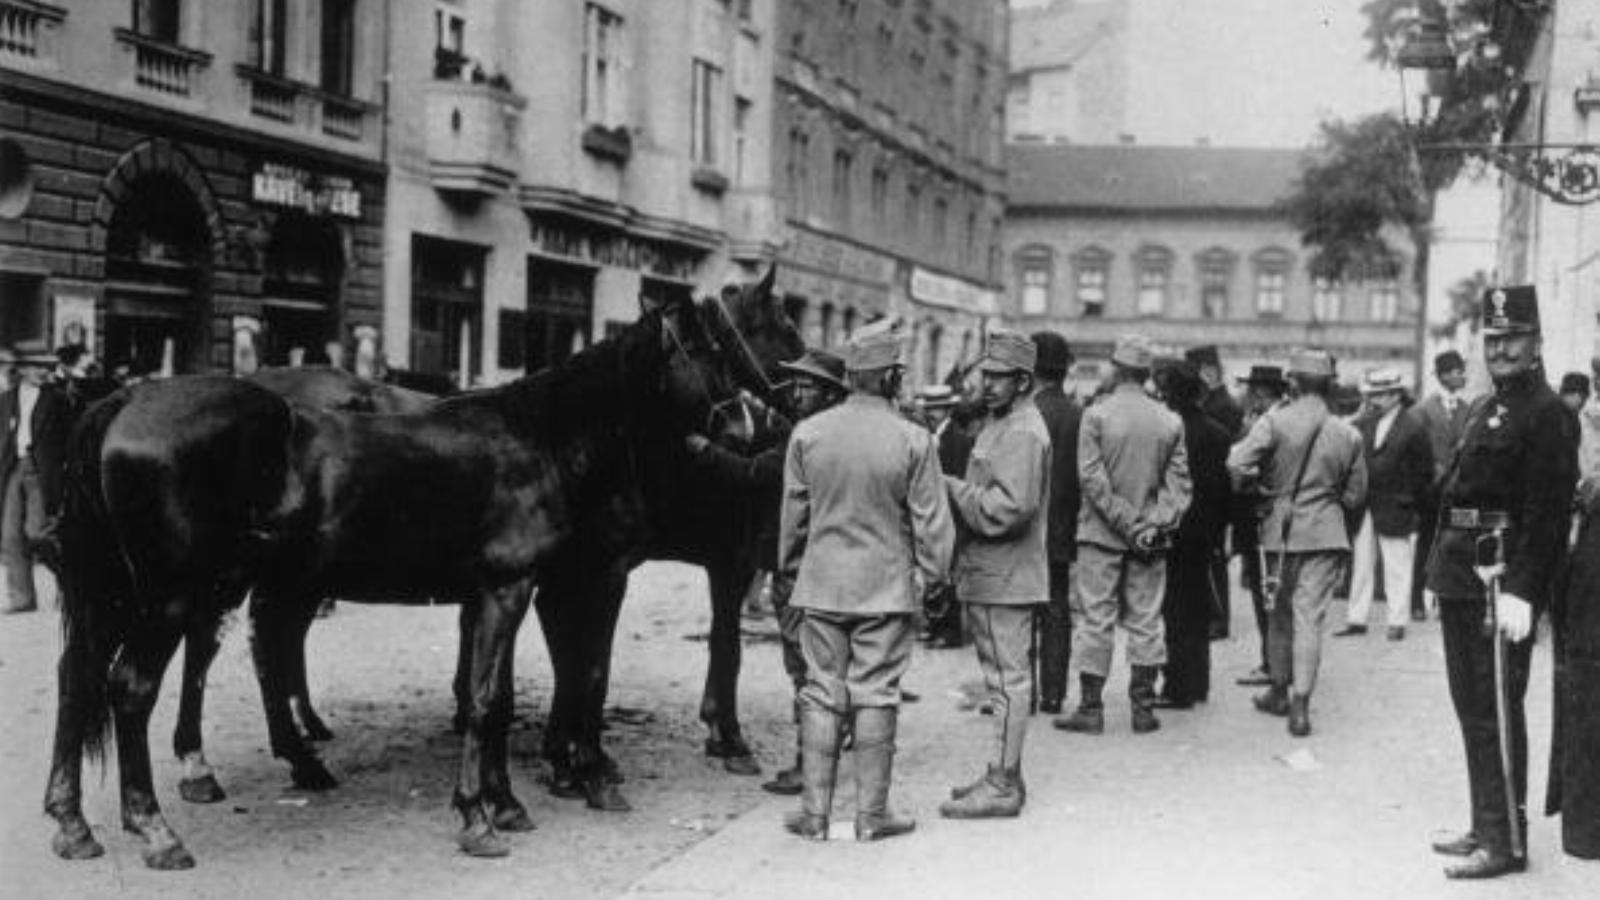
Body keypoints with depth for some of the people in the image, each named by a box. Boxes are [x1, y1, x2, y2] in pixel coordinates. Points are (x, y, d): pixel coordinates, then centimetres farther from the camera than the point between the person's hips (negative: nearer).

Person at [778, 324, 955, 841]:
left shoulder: (807, 434, -2)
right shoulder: (913, 441, -10)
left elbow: (792, 513, 6)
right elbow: (931, 521, -4)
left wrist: (791, 567, 19)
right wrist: (931, 574, 9)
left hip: (821, 584, 2)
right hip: (887, 586, -2)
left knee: (822, 694, 8)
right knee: (875, 697, 5)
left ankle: (815, 813, 11)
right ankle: (871, 814, 10)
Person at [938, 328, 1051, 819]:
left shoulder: (1022, 433, -16)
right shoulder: (999, 422, 17)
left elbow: (1008, 507, -25)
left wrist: (953, 488, -15)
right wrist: (960, 489, 4)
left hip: (1006, 578, -11)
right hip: (989, 575, 11)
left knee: (1008, 681, -5)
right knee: (1005, 680, 16)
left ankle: (1002, 787, 0)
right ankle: (1004, 775, 24)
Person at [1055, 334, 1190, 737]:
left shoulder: (1096, 415, -7)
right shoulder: (1170, 422, 3)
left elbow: (1092, 479, -13)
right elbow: (1179, 481, 0)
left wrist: (1128, 523, -11)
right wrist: (1156, 522, -5)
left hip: (1101, 535, -3)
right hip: (1152, 540, 3)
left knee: (1095, 620, 2)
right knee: (1146, 621, 9)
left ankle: (1091, 708, 4)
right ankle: (1144, 707, 11)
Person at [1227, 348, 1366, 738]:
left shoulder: (1275, 421, -9)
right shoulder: (1348, 435, 0)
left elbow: (1237, 464, -16)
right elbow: (1355, 495, 7)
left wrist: (1259, 484, 5)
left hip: (1281, 529, -1)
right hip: (1326, 533, 1)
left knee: (1280, 612, 15)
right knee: (1309, 617, 1)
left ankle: (1280, 691, 29)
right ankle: (1300, 703, -6)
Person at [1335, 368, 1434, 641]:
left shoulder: (1412, 429, -6)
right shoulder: (1363, 424, 7)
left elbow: (1424, 473, -3)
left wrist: (1415, 507, -5)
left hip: (1395, 510, -5)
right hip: (1364, 508, 5)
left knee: (1396, 568, 3)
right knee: (1360, 565, 9)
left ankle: (1397, 622, 12)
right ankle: (1356, 619, 16)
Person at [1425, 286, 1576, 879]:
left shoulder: (1546, 413, -11)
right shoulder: (1484, 407, 16)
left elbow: (1546, 512, -17)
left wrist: (1520, 591, -23)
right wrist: (1443, 571, 15)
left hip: (1502, 580, -9)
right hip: (1463, 578, 9)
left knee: (1496, 712, -4)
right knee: (1471, 706, 15)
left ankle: (1504, 841, 4)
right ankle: (1485, 826, 26)